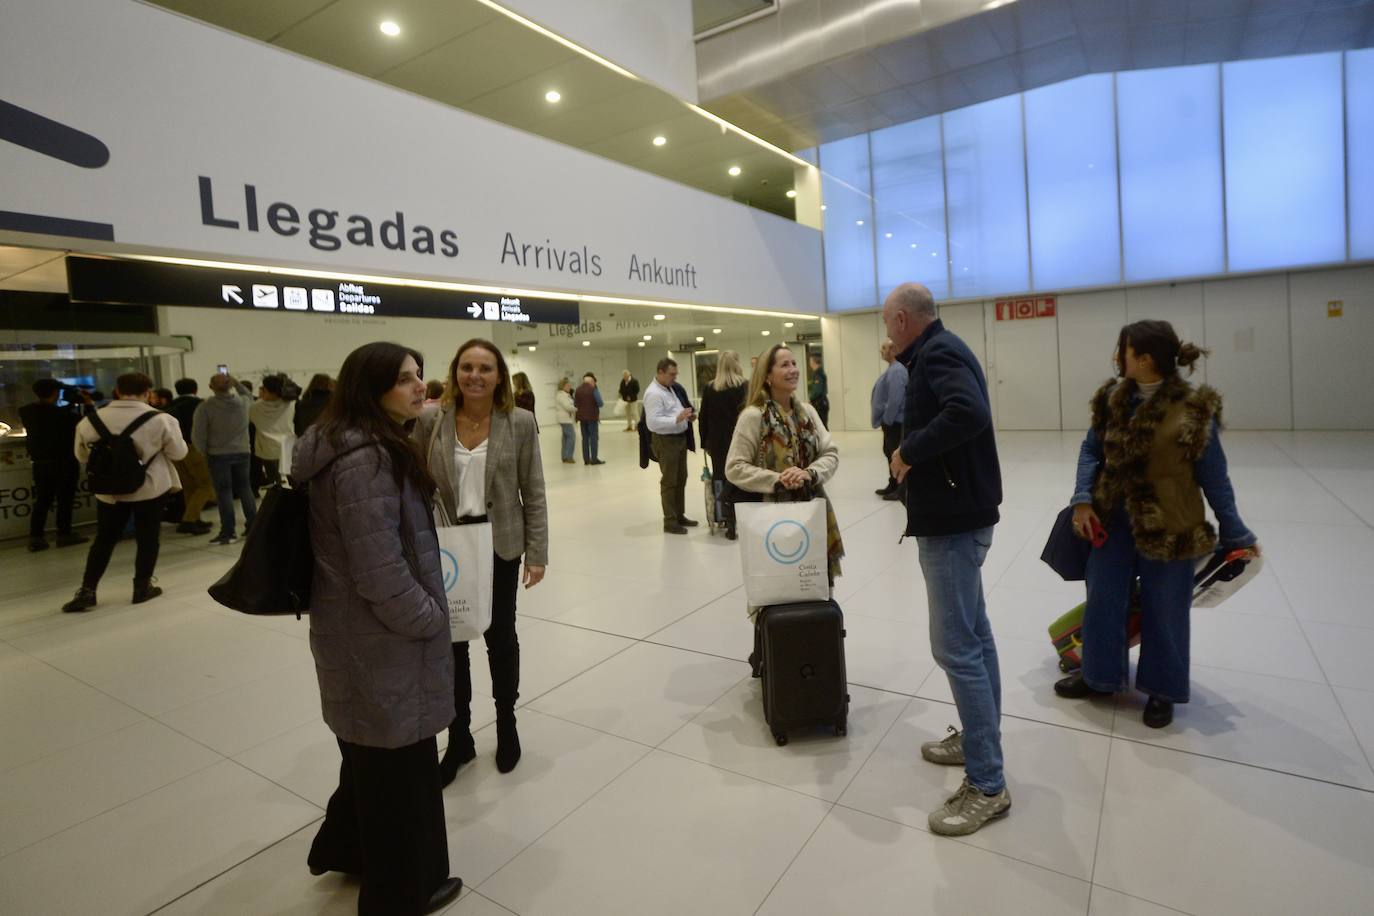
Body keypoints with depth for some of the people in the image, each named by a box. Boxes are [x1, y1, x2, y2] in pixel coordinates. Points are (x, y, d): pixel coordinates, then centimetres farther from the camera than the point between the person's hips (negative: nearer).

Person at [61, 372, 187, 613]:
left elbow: (82, 455, 8)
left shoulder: (93, 419, -4)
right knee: (147, 539, 10)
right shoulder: (161, 419, -13)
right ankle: (142, 587, 17)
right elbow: (179, 452, -5)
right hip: (150, 488, -2)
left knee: (104, 541, 14)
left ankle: (87, 591, 15)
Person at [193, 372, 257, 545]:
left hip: (218, 455, -3)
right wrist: (237, 384, 25)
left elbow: (198, 435, -13)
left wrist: (205, 453, 1)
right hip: (242, 452, 3)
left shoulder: (205, 407, -13)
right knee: (245, 488, 15)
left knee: (224, 492, 2)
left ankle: (228, 532, 4)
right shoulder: (243, 402, -4)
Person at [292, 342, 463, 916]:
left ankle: (346, 848, 51)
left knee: (373, 754, 28)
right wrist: (429, 619, -14)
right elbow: (380, 573, -28)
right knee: (398, 762, 10)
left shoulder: (372, 448, 7)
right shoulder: (365, 460, -26)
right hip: (381, 637, -10)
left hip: (363, 632, 10)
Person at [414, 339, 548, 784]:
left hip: (499, 546, -1)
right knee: (450, 639, 10)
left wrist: (537, 553, -6)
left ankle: (507, 723, 37)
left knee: (500, 634, 14)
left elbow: (533, 493, -4)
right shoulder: (430, 421, -4)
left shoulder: (520, 422, -7)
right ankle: (458, 736, 30)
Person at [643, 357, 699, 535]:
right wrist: (677, 419, -32)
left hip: (680, 438, 9)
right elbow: (653, 422, -25)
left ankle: (679, 515, 29)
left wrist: (688, 414, 4)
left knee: (681, 479, 17)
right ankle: (670, 521, 9)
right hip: (665, 441, -9)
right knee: (669, 481, -1)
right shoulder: (653, 393, -18)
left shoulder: (672, 388, 10)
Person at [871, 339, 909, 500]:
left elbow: (895, 399, -25)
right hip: (891, 420, 10)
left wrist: (886, 420, -18)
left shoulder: (896, 370, -21)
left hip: (894, 422, -10)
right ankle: (893, 485, 30)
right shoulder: (892, 369, 12)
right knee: (889, 452, 18)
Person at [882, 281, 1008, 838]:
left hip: (952, 520, -11)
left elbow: (969, 412, -32)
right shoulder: (943, 350, 16)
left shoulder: (937, 353, -15)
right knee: (973, 634, 18)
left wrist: (909, 450, -22)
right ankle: (979, 739, 33)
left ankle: (987, 785, 4)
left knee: (956, 647, -6)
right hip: (961, 512, 11)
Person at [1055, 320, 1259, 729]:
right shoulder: (1112, 398, -3)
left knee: (1163, 610, 12)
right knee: (1103, 601, 15)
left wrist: (1236, 535, 0)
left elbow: (1213, 478, -7)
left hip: (1169, 526, -4)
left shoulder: (1194, 409, -15)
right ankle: (1098, 674, 36)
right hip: (1114, 519, 4)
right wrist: (1083, 499, -8)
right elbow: (1091, 450, 5)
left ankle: (1161, 690, 34)